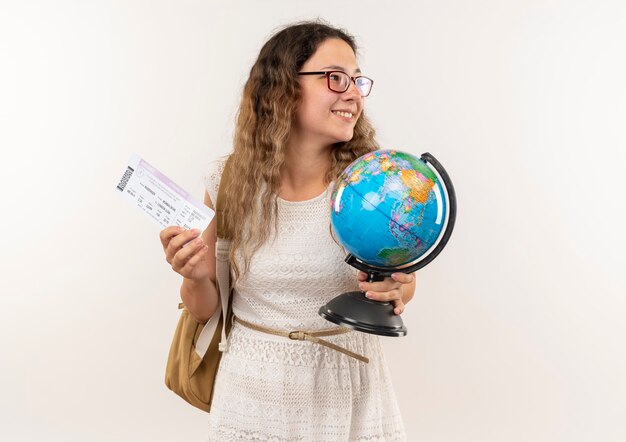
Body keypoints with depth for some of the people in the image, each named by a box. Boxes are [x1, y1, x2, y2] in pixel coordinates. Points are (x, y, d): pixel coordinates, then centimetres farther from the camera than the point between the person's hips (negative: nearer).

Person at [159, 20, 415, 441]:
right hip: (256, 390, 1)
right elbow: (206, 309, 0)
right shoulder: (230, 181, -10)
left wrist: (394, 289, -20)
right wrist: (196, 277, -22)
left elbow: (404, 285, 3)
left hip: (350, 388, 0)